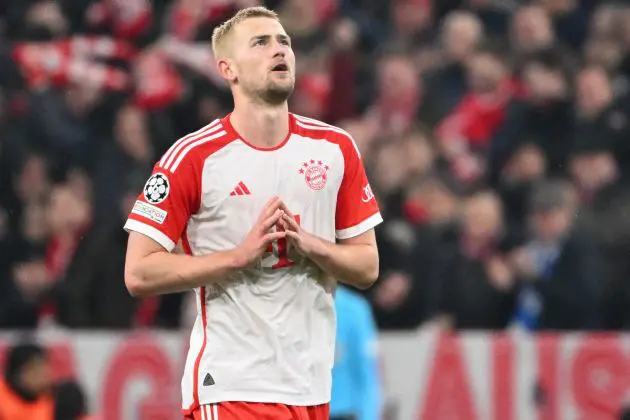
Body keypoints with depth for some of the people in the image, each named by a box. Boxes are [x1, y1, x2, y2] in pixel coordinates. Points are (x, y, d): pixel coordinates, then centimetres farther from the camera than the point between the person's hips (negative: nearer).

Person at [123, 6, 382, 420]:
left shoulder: (336, 148, 7)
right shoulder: (192, 157, -6)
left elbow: (367, 266, 11)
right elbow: (138, 273, -8)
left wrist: (309, 246, -9)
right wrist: (243, 255, -15)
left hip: (311, 386, 4)